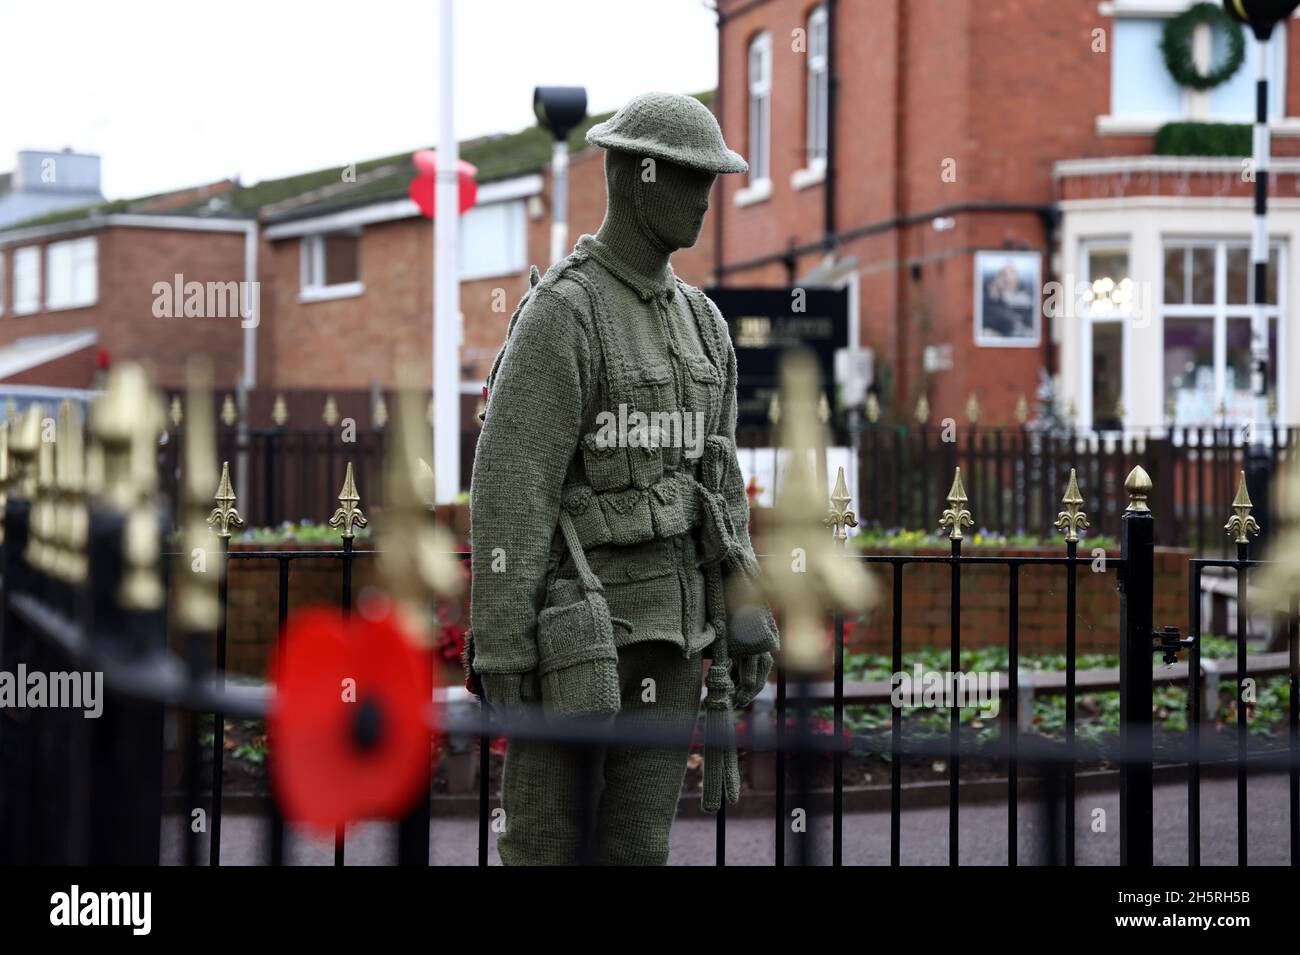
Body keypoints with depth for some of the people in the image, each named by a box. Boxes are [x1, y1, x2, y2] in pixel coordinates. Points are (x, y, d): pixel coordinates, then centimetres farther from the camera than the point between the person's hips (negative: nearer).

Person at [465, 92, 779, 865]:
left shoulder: (699, 321, 11)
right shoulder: (557, 316, -15)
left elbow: (715, 480, 15)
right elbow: (507, 489, -17)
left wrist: (745, 619, 8)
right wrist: (498, 651, -19)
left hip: (664, 625, 7)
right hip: (575, 627, -7)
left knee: (638, 843, 8)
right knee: (549, 846, 1)